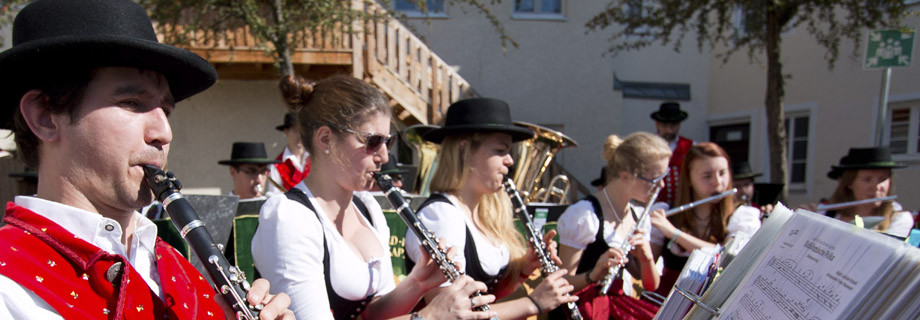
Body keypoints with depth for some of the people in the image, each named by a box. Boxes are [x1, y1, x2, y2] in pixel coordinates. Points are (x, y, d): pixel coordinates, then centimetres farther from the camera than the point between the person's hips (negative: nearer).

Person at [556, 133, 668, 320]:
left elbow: (651, 286, 9)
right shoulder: (584, 215, -16)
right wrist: (593, 275, -32)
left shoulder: (639, 217, 7)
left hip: (618, 302, 7)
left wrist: (647, 258, -11)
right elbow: (564, 283, -13)